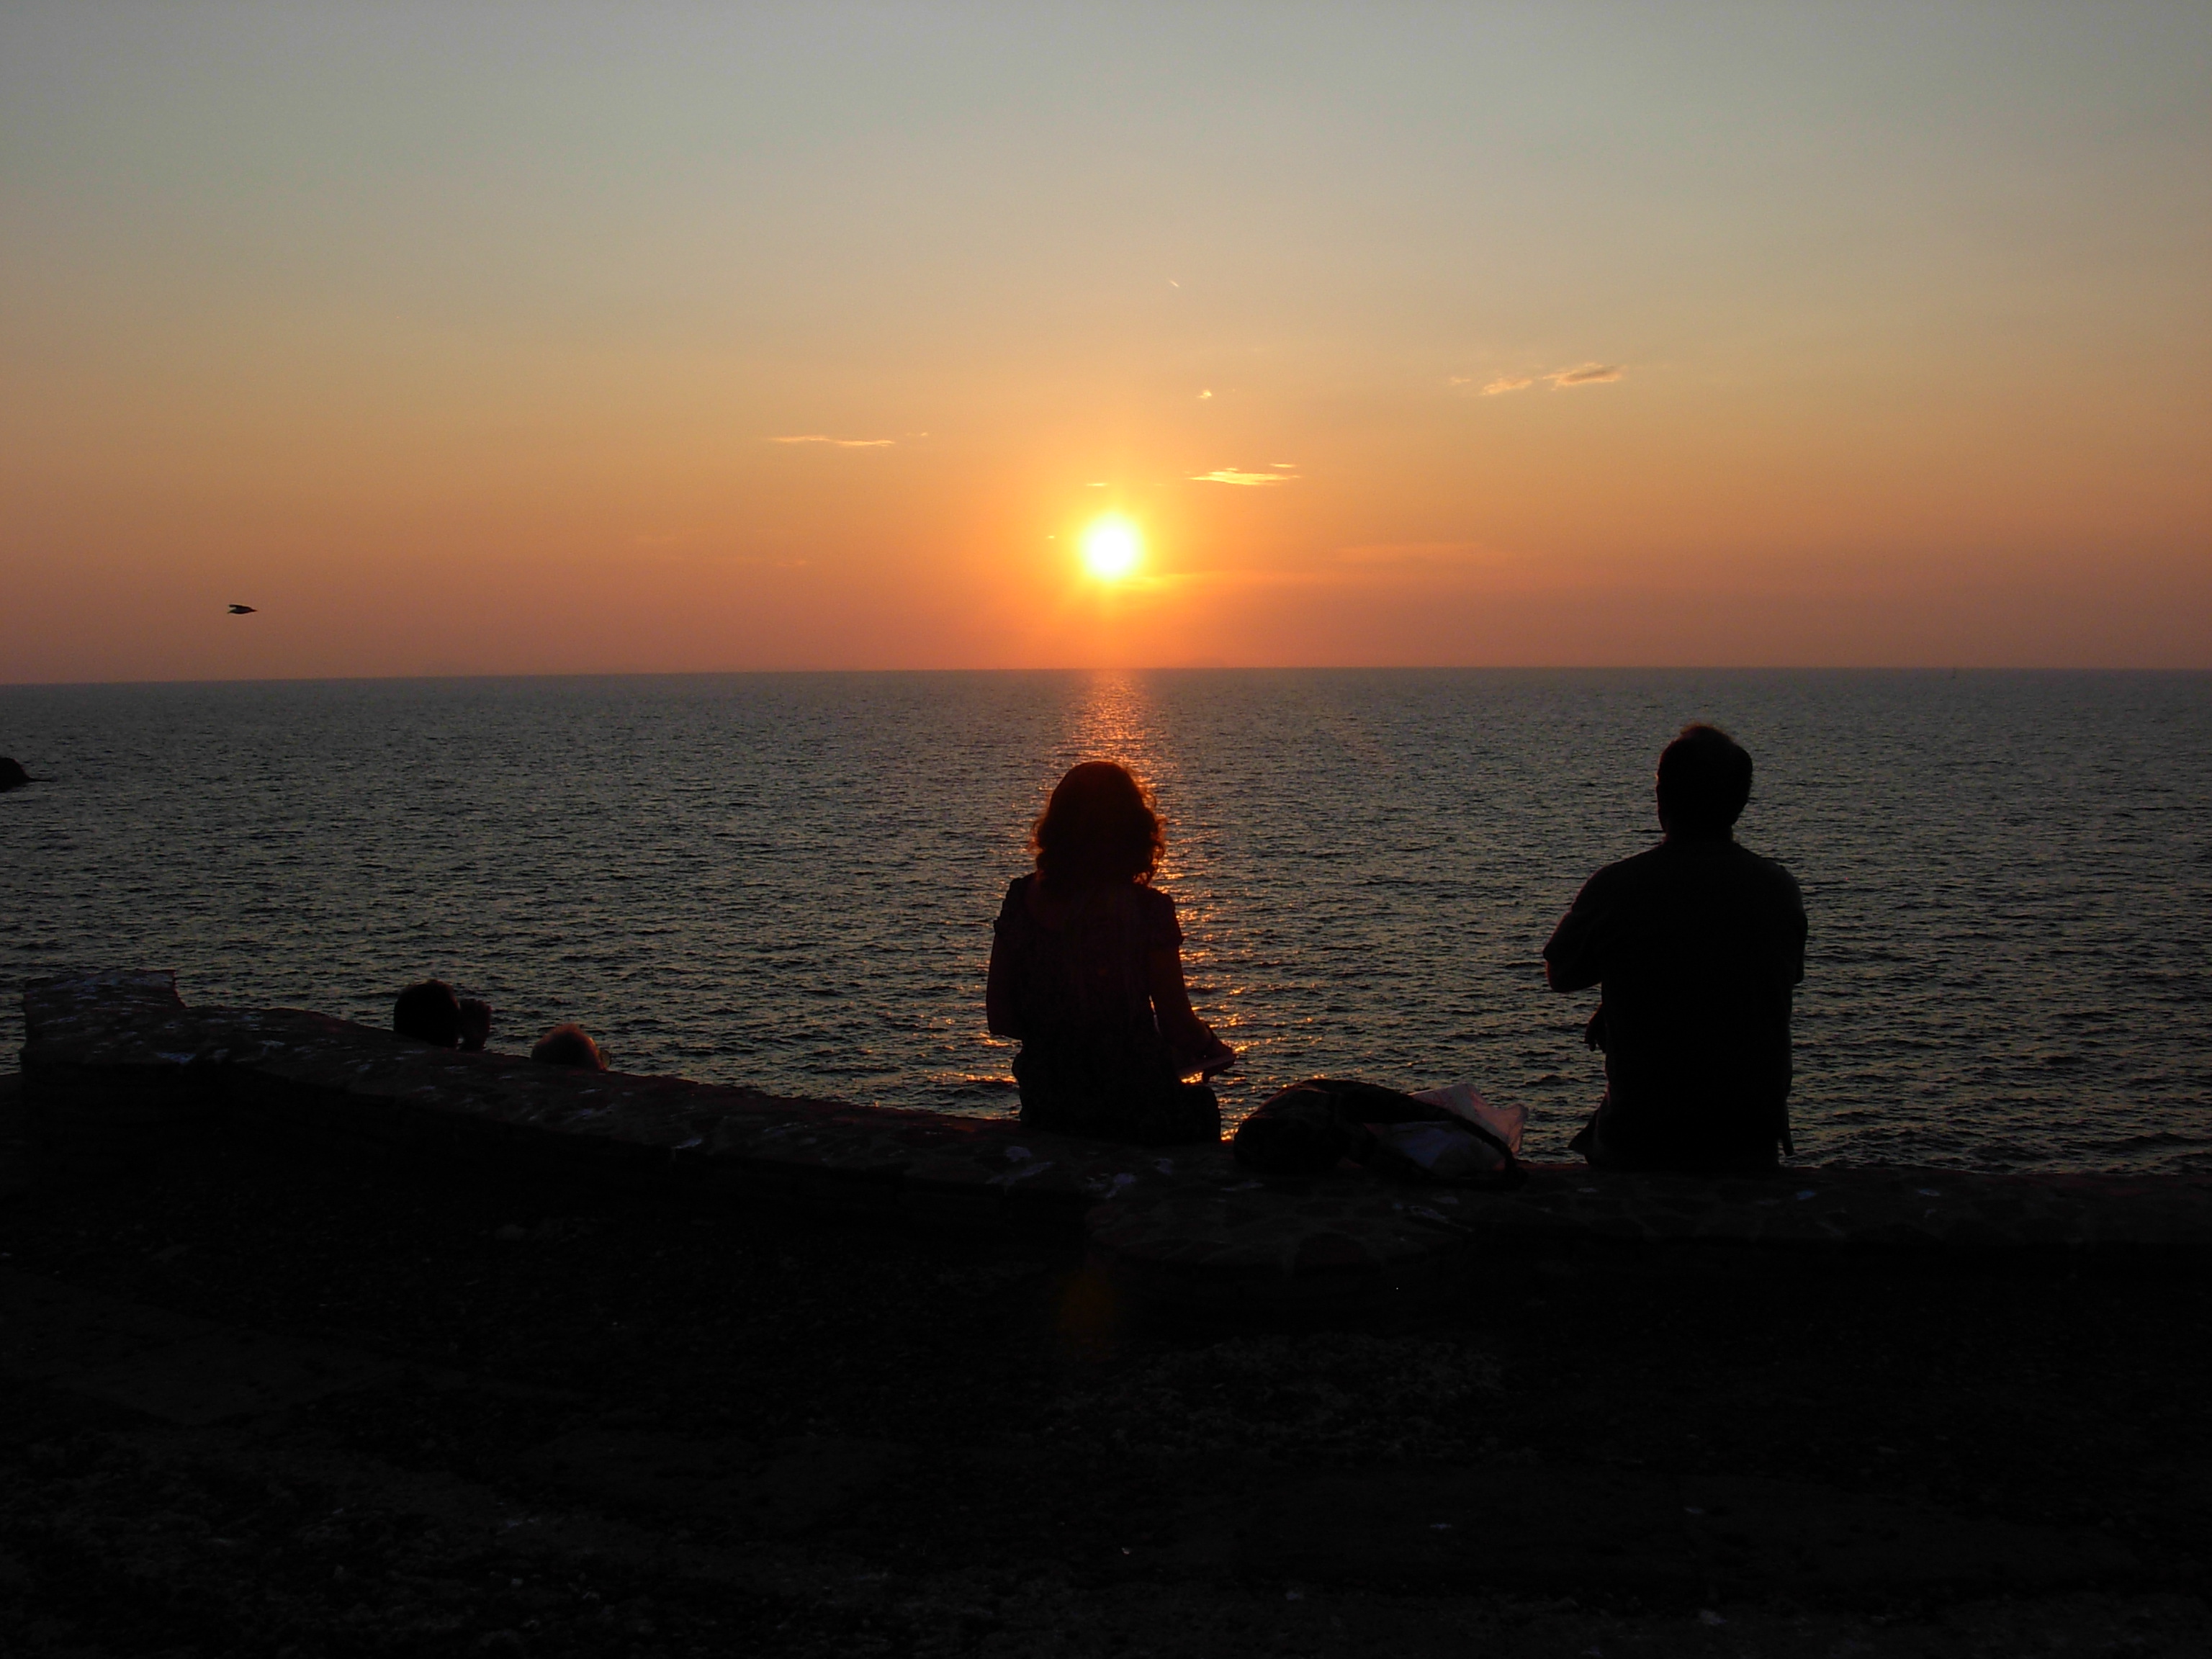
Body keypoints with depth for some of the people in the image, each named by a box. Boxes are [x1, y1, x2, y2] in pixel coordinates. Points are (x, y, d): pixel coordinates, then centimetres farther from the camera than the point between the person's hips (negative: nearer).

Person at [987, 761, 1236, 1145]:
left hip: (1045, 1110, 4)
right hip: (1132, 1107, -4)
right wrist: (1213, 1048, 9)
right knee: (1200, 1104, 30)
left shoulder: (1020, 900, -4)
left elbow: (1000, 1018, 2)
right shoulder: (1146, 910, -15)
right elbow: (1179, 1028, -12)